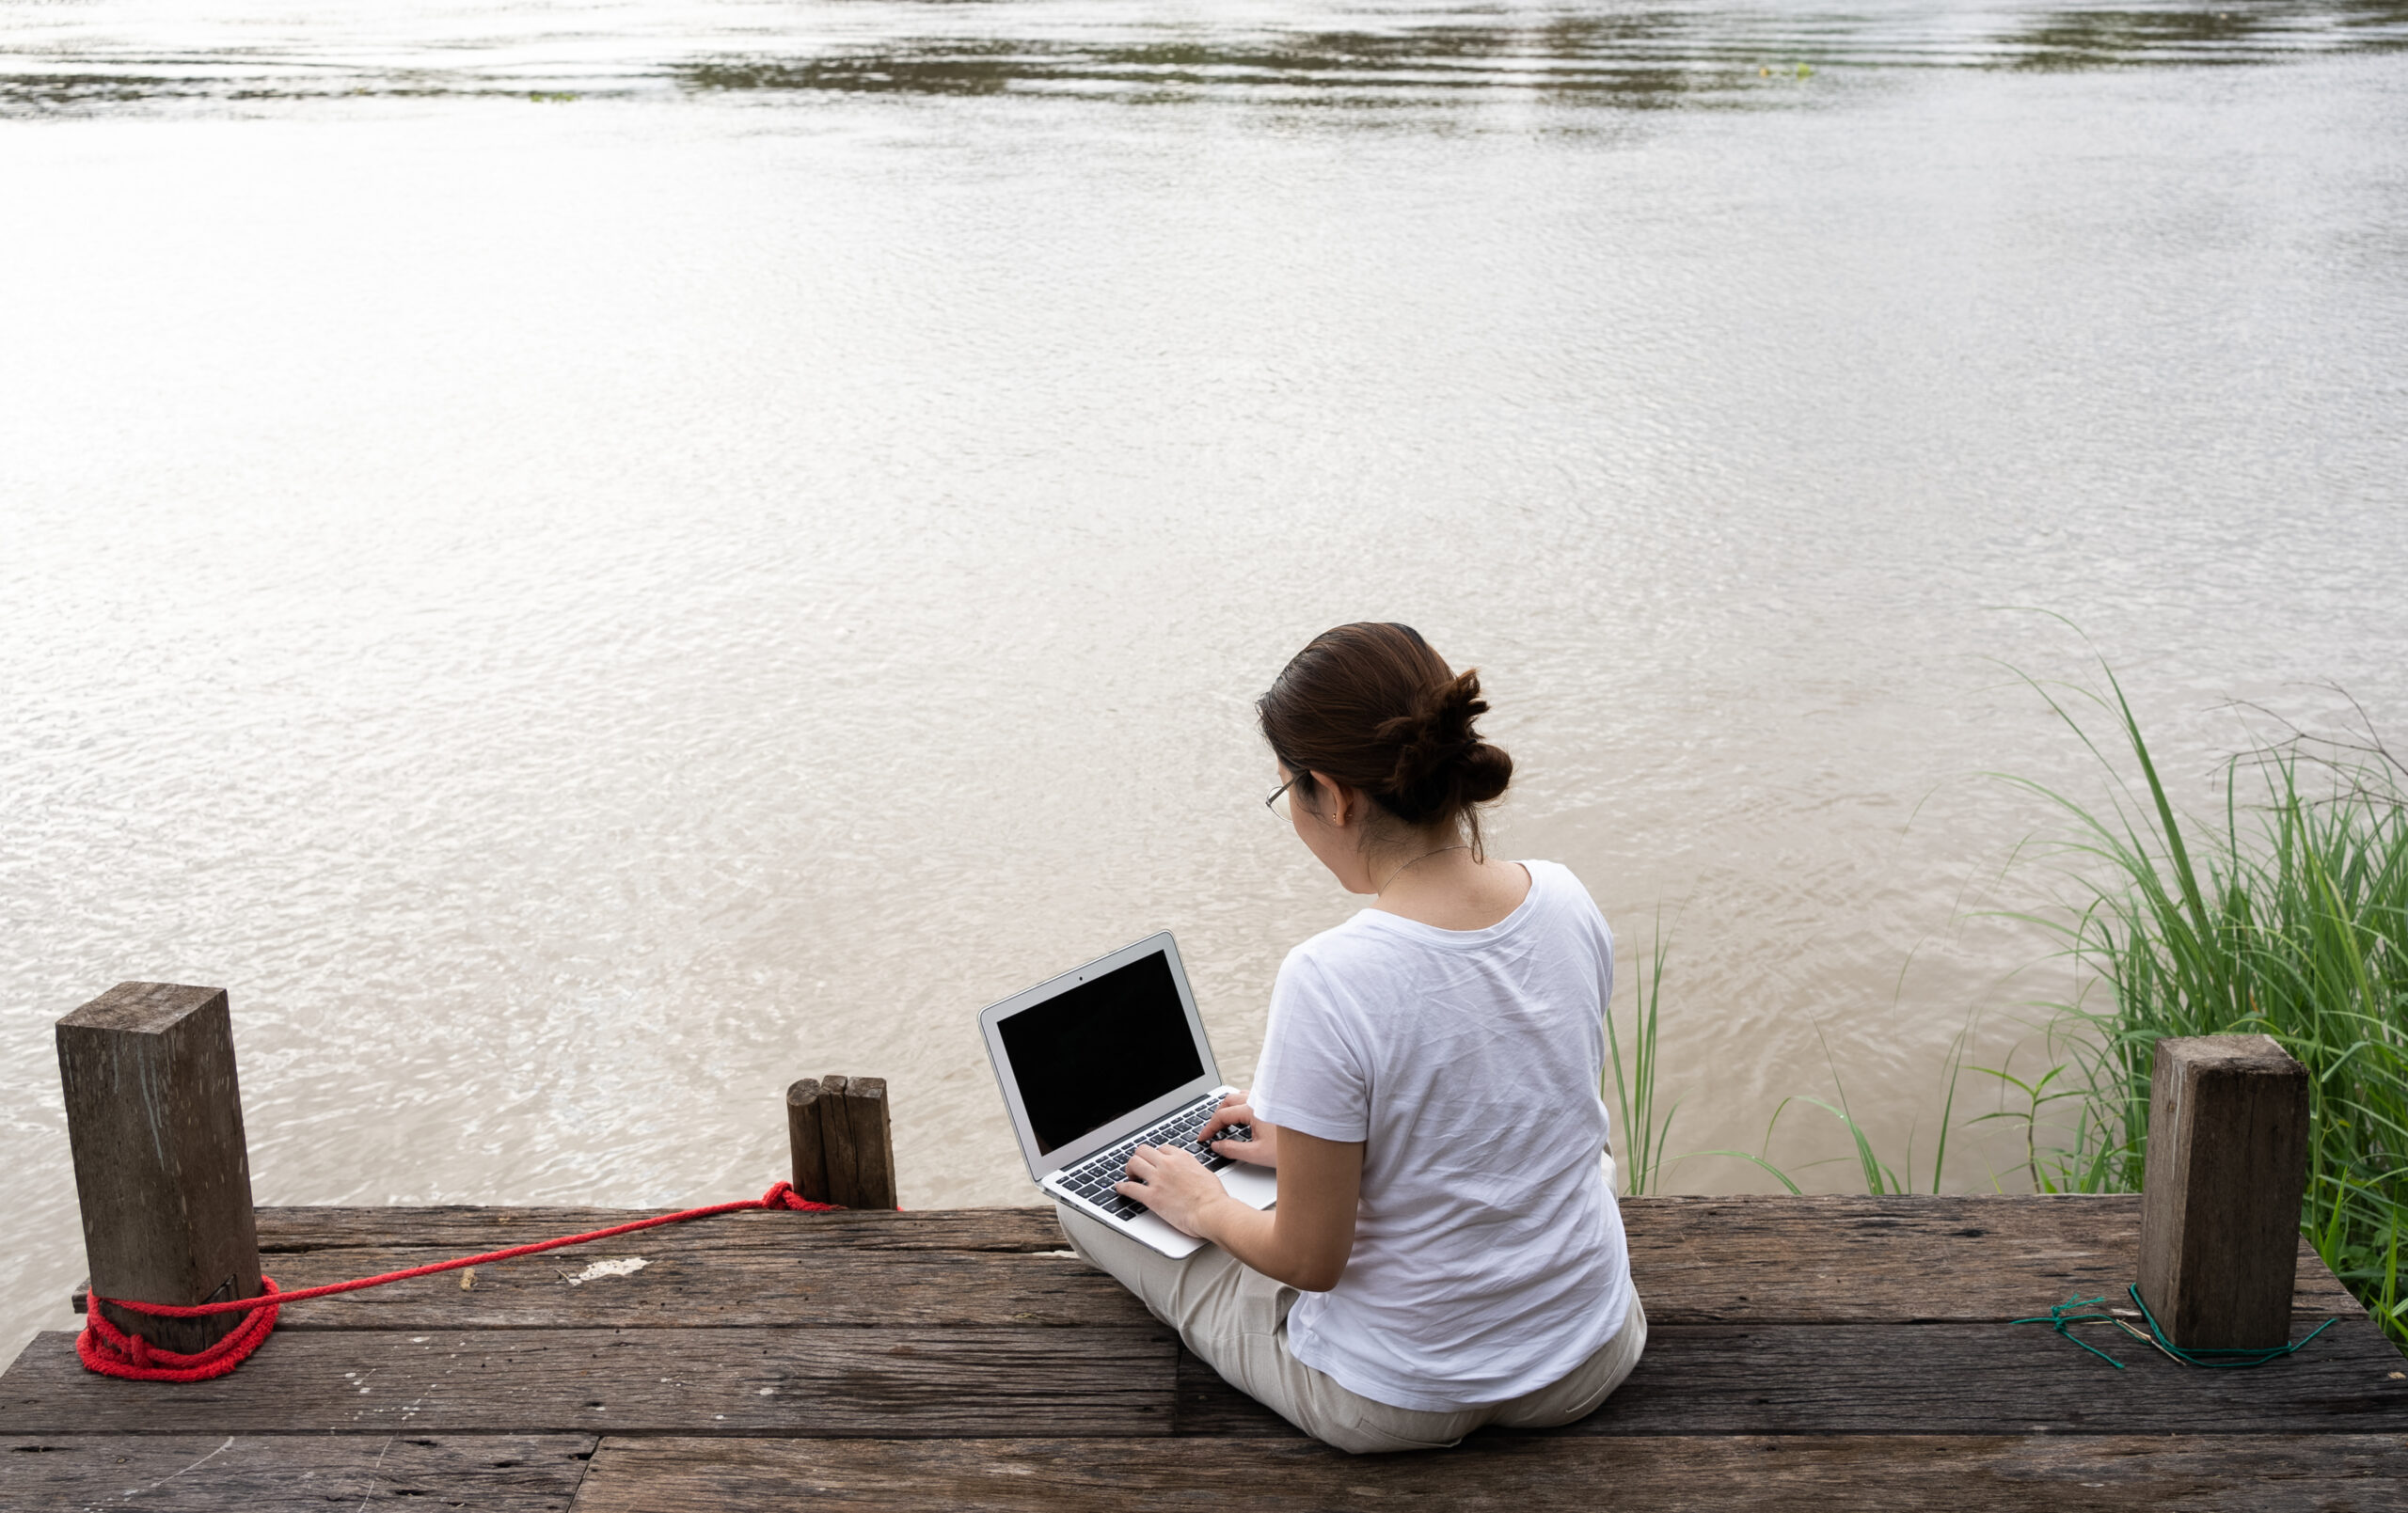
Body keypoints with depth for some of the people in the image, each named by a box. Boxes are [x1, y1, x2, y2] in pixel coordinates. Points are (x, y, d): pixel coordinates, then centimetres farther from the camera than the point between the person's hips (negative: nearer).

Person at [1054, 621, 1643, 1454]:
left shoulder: (1329, 984, -31)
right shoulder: (1566, 901, -11)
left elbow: (1311, 1261, -20)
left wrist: (1205, 1206, 2)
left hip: (1396, 1402, -5)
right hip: (1589, 1364, 6)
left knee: (1086, 1201, 14)